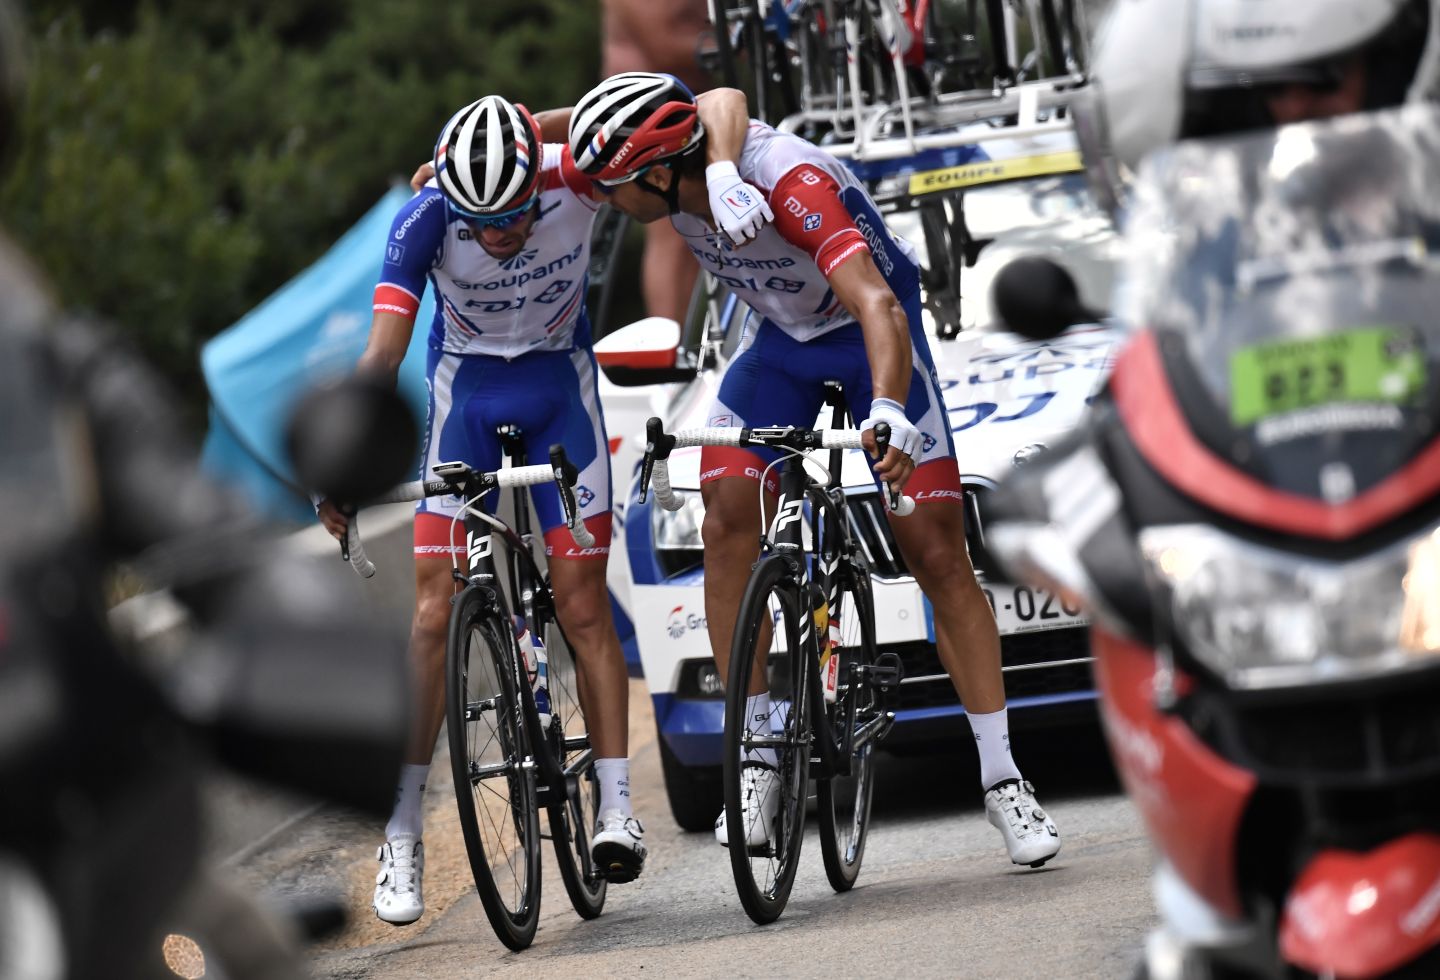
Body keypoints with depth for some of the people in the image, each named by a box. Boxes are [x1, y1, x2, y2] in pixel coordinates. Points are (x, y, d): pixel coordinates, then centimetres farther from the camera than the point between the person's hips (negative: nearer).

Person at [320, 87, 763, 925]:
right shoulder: (425, 220, -26)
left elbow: (720, 103, -27)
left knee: (583, 601, -8)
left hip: (560, 389, 0)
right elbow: (382, 354, -25)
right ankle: (403, 833, -4)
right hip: (466, 392, 0)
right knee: (436, 606, -7)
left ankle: (617, 807, -5)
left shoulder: (575, 178, -27)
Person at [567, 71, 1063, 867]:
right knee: (728, 516, -17)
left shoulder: (791, 186, -38)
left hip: (868, 336, -5)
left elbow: (878, 304, -49)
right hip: (781, 338, 5)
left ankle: (1003, 783, -2)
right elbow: (586, 125, 3)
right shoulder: (677, 161, -19)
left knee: (937, 553, -9)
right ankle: (755, 757, -11)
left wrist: (889, 411, -65)